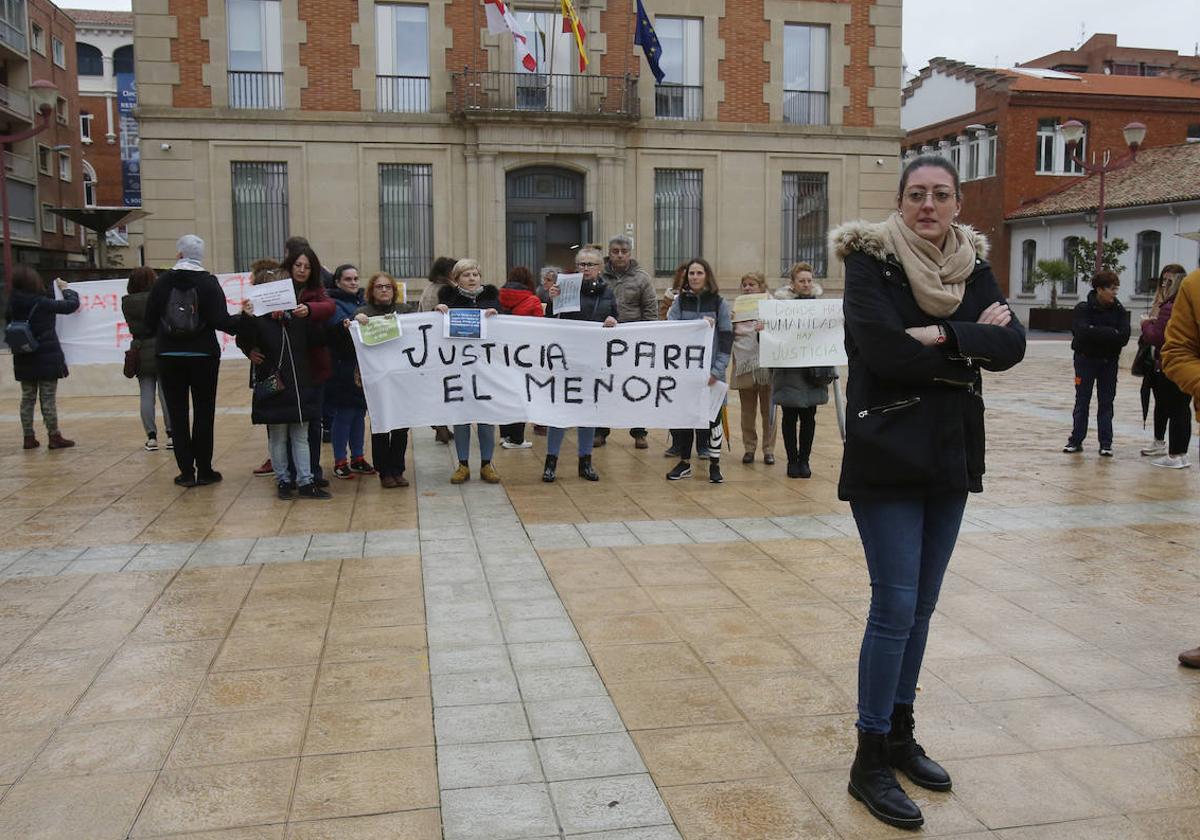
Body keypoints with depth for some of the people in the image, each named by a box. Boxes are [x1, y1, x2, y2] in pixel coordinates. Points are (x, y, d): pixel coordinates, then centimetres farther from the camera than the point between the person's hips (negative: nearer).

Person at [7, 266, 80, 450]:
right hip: (47, 358, -5)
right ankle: (54, 437, 5)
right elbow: (72, 304, -11)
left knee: (27, 398, 12)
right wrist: (66, 289, 6)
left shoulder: (12, 306, 0)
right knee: (48, 399, 0)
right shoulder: (42, 303, -15)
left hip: (24, 359, 5)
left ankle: (29, 438, 15)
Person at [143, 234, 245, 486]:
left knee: (177, 413, 7)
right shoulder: (209, 282, -7)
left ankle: (186, 471, 7)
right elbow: (221, 321, -16)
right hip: (203, 356, -1)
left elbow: (150, 320, 3)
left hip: (169, 356, 1)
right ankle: (204, 470, 9)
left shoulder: (162, 282, -1)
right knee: (204, 412, 8)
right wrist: (242, 318, -1)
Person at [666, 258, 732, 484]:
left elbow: (726, 338, -3)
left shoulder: (719, 303, 2)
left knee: (712, 417, 2)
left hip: (710, 371, -1)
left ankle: (714, 465, 15)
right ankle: (684, 462, 19)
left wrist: (717, 370, -12)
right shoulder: (679, 302, 6)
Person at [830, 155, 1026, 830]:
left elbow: (1012, 344, -6)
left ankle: (900, 733, 29)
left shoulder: (973, 264, 8)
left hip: (951, 456, 6)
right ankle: (871, 760, 7)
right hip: (888, 456, -5)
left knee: (922, 605, 13)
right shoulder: (871, 260, -7)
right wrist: (970, 348, -11)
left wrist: (942, 335, -20)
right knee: (896, 607, -6)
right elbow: (883, 350, -21)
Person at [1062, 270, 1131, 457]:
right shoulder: (1083, 308, -9)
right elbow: (1083, 332, -23)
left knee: (1106, 403, 5)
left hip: (1109, 362, 2)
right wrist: (1110, 333, -20)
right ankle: (1076, 440, 13)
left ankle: (1106, 443, 9)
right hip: (1086, 359, -2)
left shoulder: (1119, 311, -1)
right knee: (1082, 401, 6)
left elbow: (1124, 337, -12)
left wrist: (1097, 332, -18)